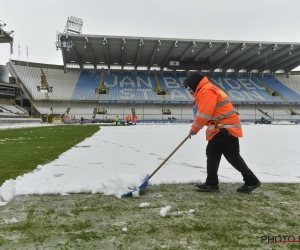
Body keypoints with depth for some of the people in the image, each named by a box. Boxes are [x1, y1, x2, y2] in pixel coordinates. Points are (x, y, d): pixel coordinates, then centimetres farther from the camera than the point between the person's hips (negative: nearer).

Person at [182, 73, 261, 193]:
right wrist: (195, 126, 13)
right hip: (220, 129, 11)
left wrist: (194, 129, -9)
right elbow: (202, 112, 22)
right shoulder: (205, 91, 20)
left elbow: (204, 114, -21)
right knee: (212, 155, 12)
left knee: (233, 157, -3)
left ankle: (251, 181, 12)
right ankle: (211, 184, 19)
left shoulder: (206, 91, -15)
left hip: (226, 128, -11)